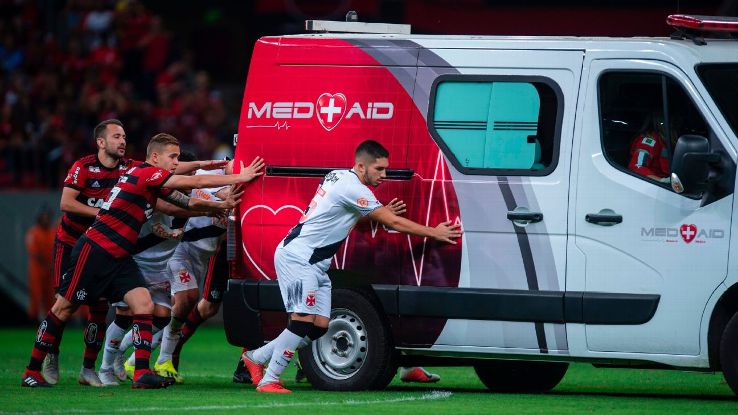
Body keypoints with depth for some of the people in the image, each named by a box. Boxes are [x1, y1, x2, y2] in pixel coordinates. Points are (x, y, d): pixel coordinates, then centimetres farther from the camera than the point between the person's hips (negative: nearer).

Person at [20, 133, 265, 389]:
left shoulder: (153, 182, 14)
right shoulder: (145, 173, -14)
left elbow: (189, 203, 17)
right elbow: (195, 183, -16)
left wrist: (222, 205, 1)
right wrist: (239, 177, -11)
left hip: (119, 258, 9)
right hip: (94, 250, -9)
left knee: (143, 305, -7)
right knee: (64, 308, 0)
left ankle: (142, 373, -11)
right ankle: (32, 372, 8)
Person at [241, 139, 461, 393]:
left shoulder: (338, 177, 13)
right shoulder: (352, 188, -17)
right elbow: (393, 223, -14)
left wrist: (383, 212, 9)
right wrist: (434, 233, -6)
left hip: (314, 263, 10)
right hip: (297, 256, -10)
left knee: (320, 325, 4)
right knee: (304, 321, -18)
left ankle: (256, 357, 14)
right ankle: (268, 380, -16)